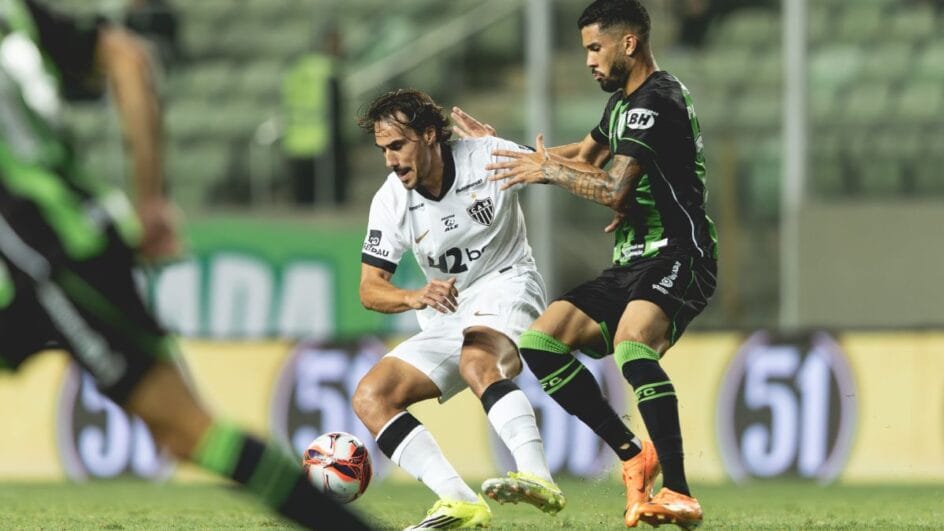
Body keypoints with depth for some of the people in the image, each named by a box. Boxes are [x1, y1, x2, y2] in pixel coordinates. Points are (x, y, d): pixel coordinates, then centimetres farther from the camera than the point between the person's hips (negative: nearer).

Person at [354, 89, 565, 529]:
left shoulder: (487, 157, -12)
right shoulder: (390, 203, -5)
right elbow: (370, 290, -7)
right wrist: (416, 297, -30)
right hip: (445, 319, 6)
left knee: (477, 363, -39)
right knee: (369, 398, -13)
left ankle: (538, 479, -56)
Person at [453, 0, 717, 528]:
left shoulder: (657, 100, -13)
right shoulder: (624, 102, 19)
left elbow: (614, 189, -22)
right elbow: (585, 155, 39)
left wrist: (547, 171, -8)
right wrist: (500, 145, 38)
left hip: (677, 257, -10)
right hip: (632, 265, 10)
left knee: (632, 344, -36)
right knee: (540, 343, -1)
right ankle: (633, 456, 1)